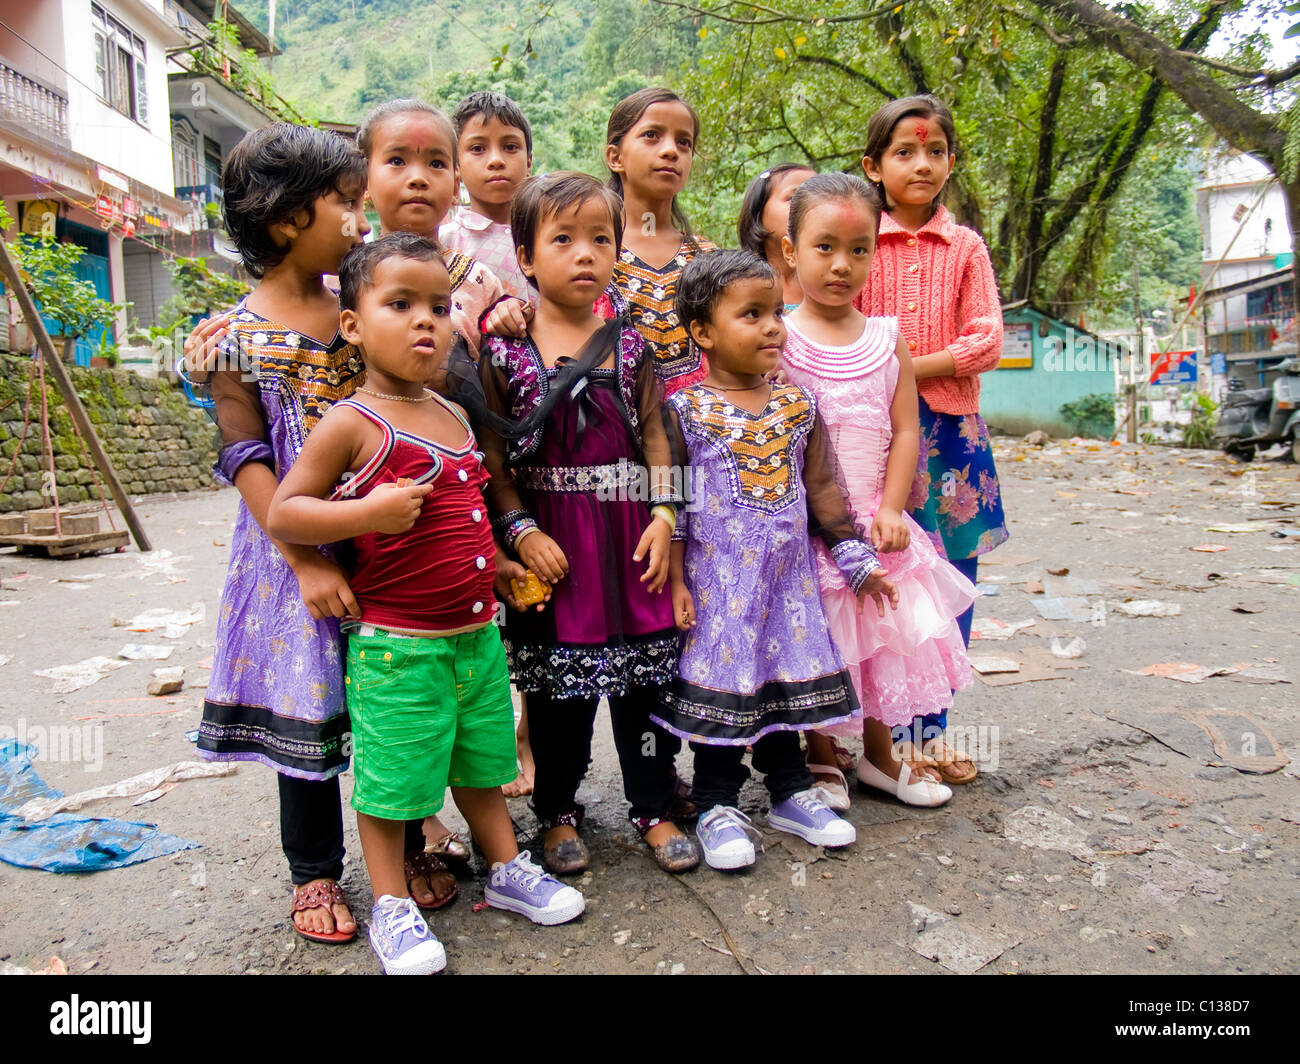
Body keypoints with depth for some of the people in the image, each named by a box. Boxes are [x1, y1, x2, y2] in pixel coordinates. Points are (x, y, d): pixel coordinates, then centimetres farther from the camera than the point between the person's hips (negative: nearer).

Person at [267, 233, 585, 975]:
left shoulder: (455, 417, 10)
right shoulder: (353, 423, -12)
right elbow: (283, 513, -13)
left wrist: (491, 564, 12)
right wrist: (368, 512, -25)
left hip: (478, 635, 7)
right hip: (396, 646, -7)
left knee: (482, 759, 21)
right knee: (392, 774, 6)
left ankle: (507, 870, 39)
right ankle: (391, 906, 27)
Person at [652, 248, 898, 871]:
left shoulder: (799, 405, 5)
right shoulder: (685, 411, -8)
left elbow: (822, 488, 10)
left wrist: (856, 560, 10)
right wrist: (676, 581, -10)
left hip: (788, 578, 5)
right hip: (717, 581, -4)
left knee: (788, 678, 13)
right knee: (720, 684, 3)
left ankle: (791, 793, 31)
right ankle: (717, 806, 20)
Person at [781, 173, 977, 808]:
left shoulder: (887, 339, 5)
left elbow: (905, 431, 3)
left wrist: (889, 509, -7)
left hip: (873, 523, 4)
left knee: (882, 636, 14)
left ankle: (879, 754, 35)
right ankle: (820, 761, 28)